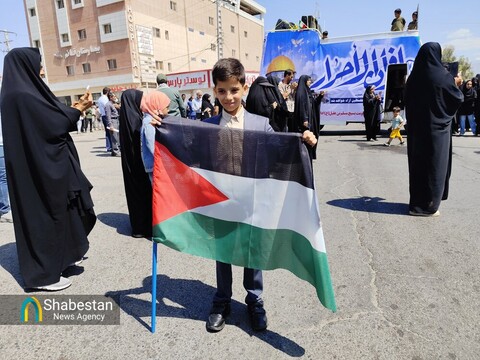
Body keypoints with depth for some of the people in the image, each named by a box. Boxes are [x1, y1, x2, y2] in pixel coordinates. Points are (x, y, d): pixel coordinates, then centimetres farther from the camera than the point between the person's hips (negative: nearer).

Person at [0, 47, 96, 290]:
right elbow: (55, 124, -19)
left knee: (54, 212, 19)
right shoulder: (22, 95, -19)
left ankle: (58, 258, 35)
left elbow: (48, 121, 15)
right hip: (41, 168, -10)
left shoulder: (23, 93, 11)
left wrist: (74, 109, 12)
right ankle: (43, 274, 15)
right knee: (43, 215, 0)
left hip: (41, 166, 10)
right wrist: (78, 110, -5)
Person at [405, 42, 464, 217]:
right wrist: (456, 84, 18)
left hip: (416, 127, 5)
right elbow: (458, 98, -1)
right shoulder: (443, 77, -12)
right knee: (435, 165, 4)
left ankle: (417, 202, 22)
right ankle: (427, 206, 10)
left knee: (418, 163, 13)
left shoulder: (414, 77, 1)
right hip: (437, 128, -5)